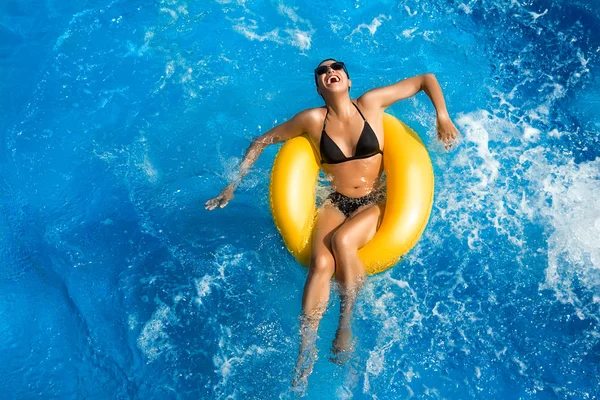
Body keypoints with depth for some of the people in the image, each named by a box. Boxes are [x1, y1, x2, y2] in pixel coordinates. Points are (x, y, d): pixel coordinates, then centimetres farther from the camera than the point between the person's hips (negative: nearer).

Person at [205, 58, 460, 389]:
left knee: (342, 240, -33)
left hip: (374, 203, 0)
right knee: (320, 263, -28)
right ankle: (306, 352, -19)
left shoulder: (372, 102, -2)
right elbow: (262, 141, 8)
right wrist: (234, 183, 5)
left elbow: (426, 79, 6)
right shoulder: (312, 120, -2)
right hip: (334, 203, 1)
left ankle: (346, 325, -11)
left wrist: (442, 117, -8)